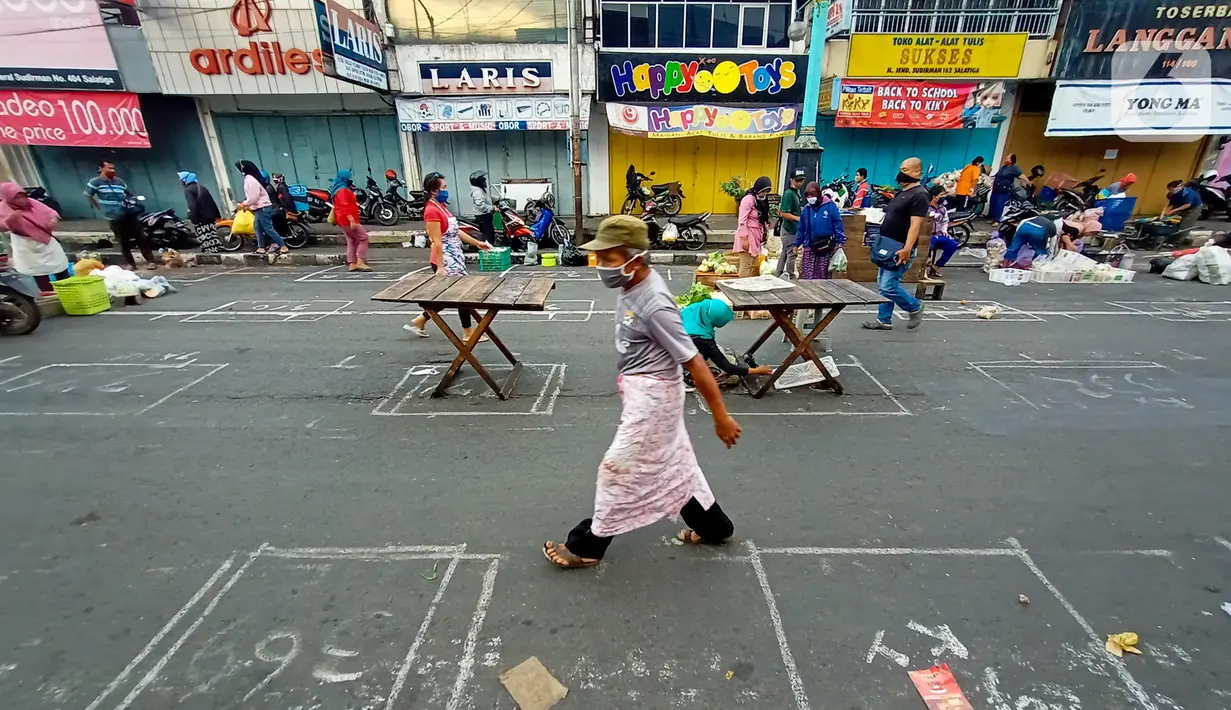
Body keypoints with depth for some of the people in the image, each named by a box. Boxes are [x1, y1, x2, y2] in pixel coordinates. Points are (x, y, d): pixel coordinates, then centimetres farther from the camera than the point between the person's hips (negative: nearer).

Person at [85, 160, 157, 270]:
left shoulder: (120, 181, 11)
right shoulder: (95, 182, 0)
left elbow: (130, 194, 23)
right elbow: (87, 195, 6)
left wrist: (132, 200, 4)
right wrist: (100, 207, 3)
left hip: (129, 214, 2)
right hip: (114, 217, -2)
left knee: (141, 237, -3)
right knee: (123, 242, 5)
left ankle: (151, 260, -1)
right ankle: (130, 263, 11)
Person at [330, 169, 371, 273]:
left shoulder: (338, 190, 20)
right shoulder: (343, 190, -15)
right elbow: (345, 207, -25)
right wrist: (352, 220, -31)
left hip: (343, 221, 11)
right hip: (348, 220, -11)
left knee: (351, 241, 11)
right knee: (363, 238, -10)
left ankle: (352, 264, 8)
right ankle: (360, 262, -16)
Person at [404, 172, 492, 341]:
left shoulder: (441, 206, 13)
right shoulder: (432, 211, -16)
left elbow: (455, 231, 18)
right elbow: (437, 242, -20)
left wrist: (477, 243, 16)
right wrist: (440, 267, -22)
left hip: (454, 258, 10)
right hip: (445, 261, -10)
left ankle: (419, 321, 29)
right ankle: (468, 333, 13)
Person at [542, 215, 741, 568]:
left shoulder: (654, 305, -28)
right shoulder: (634, 284, -1)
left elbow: (694, 361, -24)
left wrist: (721, 416, -19)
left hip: (652, 394, -10)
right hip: (642, 390, 10)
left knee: (618, 468, 3)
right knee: (674, 462, 21)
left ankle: (586, 546, 22)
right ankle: (713, 526, 40)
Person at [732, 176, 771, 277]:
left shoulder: (761, 200, 13)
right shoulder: (748, 199, -12)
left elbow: (762, 219, 17)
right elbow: (742, 221, -17)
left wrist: (762, 235, 13)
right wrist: (744, 238, -21)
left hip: (756, 235, 9)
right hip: (747, 235, -9)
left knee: (753, 266, 11)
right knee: (746, 266, -9)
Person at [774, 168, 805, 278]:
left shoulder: (796, 192, 11)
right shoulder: (789, 194, -18)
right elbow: (783, 213, -23)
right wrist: (799, 218, -22)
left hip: (793, 229, 10)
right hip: (790, 230, -10)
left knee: (784, 253, 15)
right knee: (791, 254, -3)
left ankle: (778, 275, 23)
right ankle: (790, 277, 5)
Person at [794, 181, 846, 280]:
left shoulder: (829, 205, -4)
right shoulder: (806, 209, 6)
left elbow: (837, 223, -4)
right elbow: (801, 228, 13)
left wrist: (840, 241, -7)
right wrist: (797, 243, 14)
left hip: (826, 247, -2)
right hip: (810, 247, 2)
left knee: (823, 275, 5)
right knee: (807, 276, -3)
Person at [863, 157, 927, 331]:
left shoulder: (919, 195, -15)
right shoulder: (902, 192, 15)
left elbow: (915, 225, -24)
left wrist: (907, 249, -32)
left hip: (900, 251, -10)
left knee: (888, 286, -11)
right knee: (882, 284, 11)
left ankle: (915, 308, 13)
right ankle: (884, 320, 19)